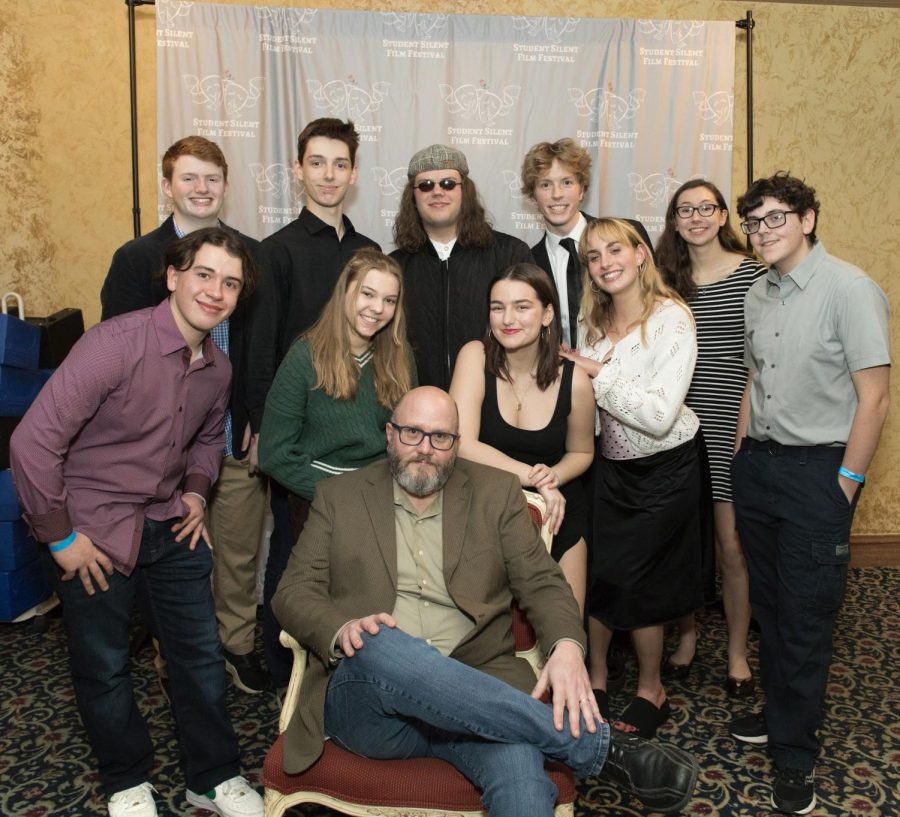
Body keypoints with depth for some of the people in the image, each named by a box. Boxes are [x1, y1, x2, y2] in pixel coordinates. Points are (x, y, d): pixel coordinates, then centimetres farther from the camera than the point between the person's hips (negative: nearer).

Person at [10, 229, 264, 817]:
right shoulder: (116, 343, -22)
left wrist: (195, 491, 5)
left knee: (202, 652, 11)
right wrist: (60, 537, -17)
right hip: (94, 531, -5)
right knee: (104, 668, 10)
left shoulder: (218, 369, 1)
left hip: (170, 525, 6)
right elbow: (34, 441, -22)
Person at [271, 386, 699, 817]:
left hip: (472, 694, -2)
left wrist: (567, 646, -16)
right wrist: (341, 630, -17)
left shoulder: (496, 491, 11)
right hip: (366, 697, 2)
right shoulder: (338, 496, 10)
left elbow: (543, 582, 6)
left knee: (524, 781, -38)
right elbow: (292, 592, 5)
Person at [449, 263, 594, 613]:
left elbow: (581, 452, 7)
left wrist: (554, 475, -13)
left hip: (558, 515, 1)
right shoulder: (476, 356, -14)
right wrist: (534, 477, -21)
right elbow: (462, 445, -23)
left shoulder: (574, 381, -11)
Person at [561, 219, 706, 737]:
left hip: (664, 470, -5)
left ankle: (651, 693, 26)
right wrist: (583, 372, -10)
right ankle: (597, 680, 28)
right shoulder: (596, 321, 3)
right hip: (610, 464, 5)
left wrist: (599, 373, -21)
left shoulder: (671, 318, -18)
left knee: (633, 582, 2)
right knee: (595, 574, 6)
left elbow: (660, 416, -26)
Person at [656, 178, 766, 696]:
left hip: (731, 423, -3)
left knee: (732, 546, 1)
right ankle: (687, 634, 29)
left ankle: (737, 652, 20)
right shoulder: (669, 279, 10)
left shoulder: (753, 274, 0)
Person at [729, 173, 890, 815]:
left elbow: (874, 395, -12)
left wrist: (846, 484, -13)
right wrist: (742, 458, 11)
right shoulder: (759, 293, 9)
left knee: (806, 616, 3)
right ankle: (777, 713, 35)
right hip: (757, 464, 6)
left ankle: (796, 756, 19)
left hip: (818, 468, -6)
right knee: (768, 600, 15)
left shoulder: (849, 289, -11)